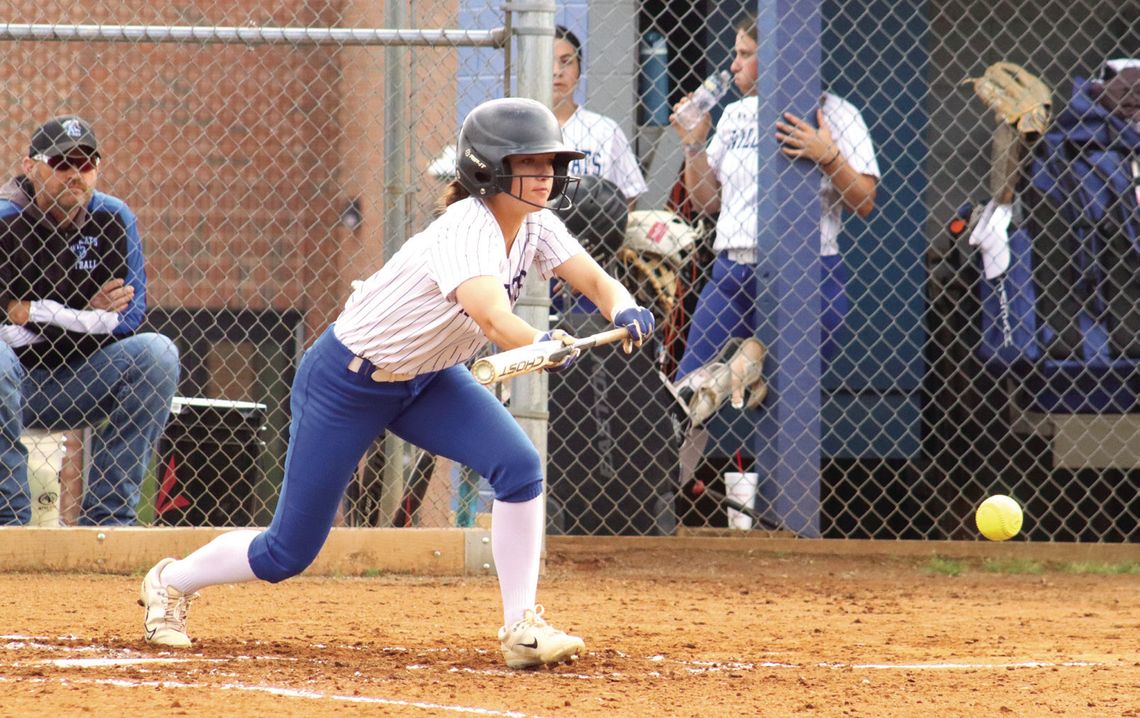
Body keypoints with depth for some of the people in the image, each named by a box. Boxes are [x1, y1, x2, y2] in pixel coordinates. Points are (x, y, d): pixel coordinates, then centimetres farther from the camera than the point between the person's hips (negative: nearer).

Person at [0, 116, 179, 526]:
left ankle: (108, 515, -16)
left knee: (157, 352, -18)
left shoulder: (114, 220, -1)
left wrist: (37, 317, -19)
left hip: (74, 382, 4)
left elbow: (129, 317, -9)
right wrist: (90, 317, -25)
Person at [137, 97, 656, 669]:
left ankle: (521, 627, -9)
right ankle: (172, 582, 29)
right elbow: (492, 318, -51)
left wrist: (625, 312, -35)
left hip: (427, 378, 7)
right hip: (347, 381, -7)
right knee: (288, 553, 1)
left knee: (519, 467, -19)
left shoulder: (534, 225, -9)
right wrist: (542, 345, -71)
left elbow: (598, 282, -12)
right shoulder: (467, 231, -33)